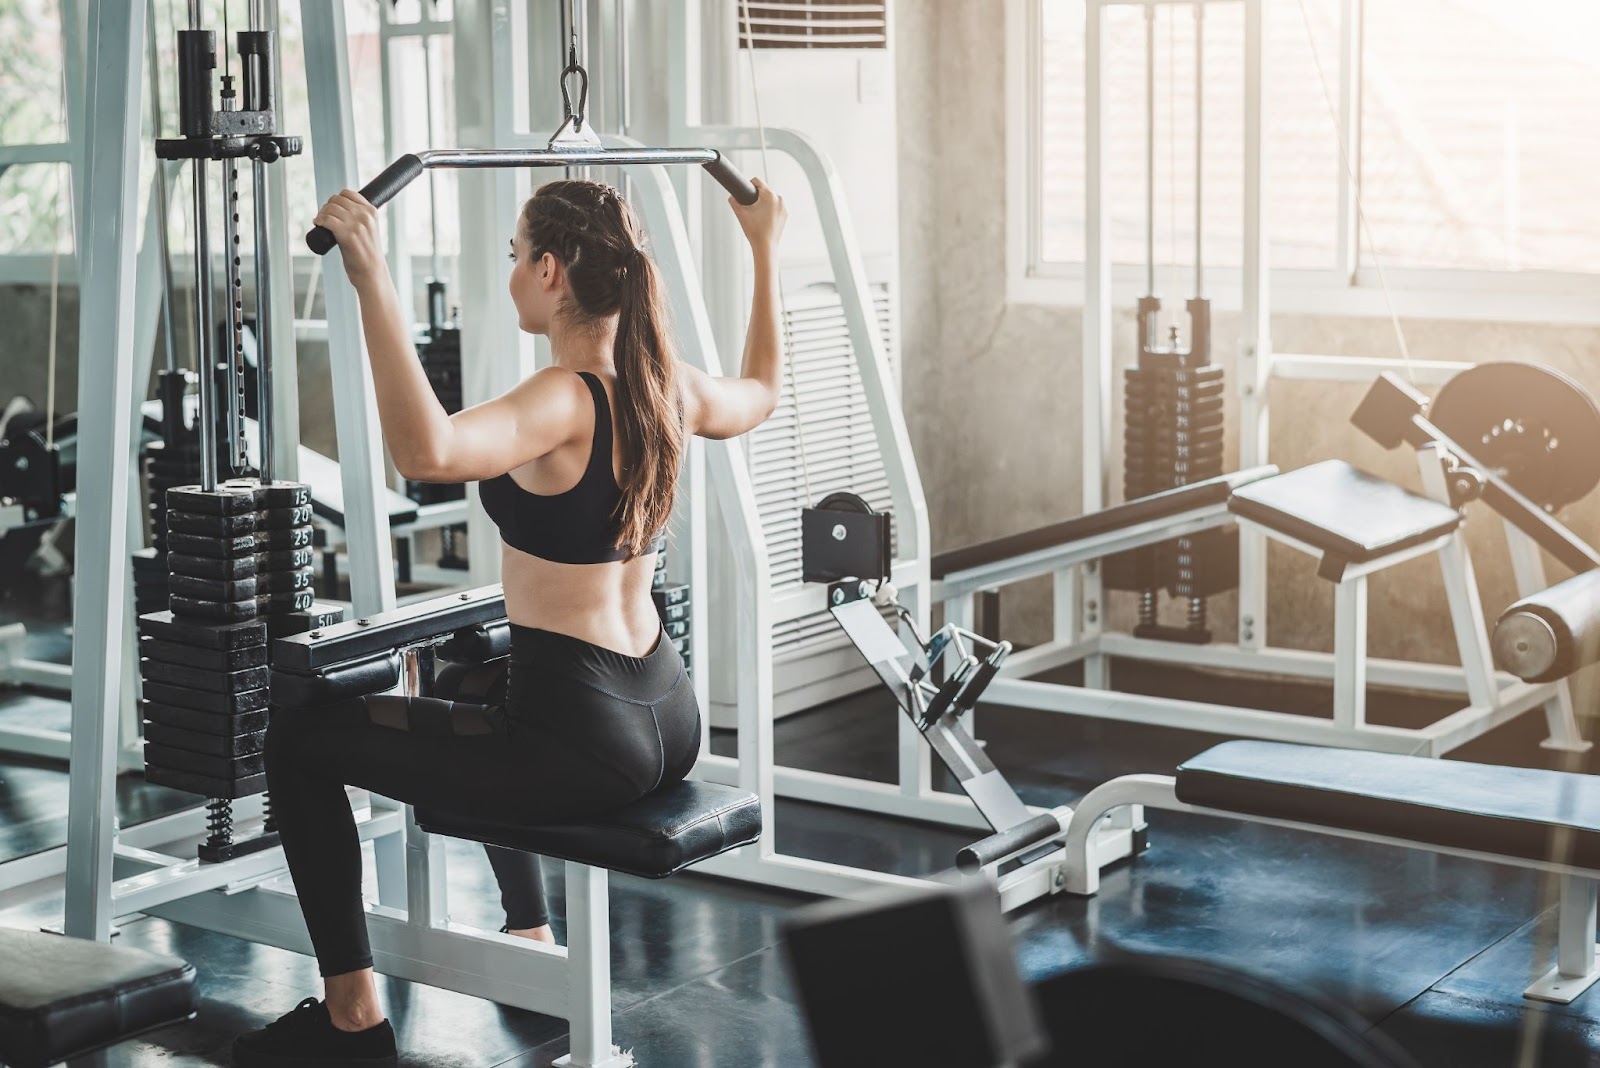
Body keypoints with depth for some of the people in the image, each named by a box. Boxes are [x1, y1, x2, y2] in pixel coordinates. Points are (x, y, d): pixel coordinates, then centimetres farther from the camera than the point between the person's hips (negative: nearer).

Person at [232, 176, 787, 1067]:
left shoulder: (565, 401, -21)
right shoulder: (669, 387, 3)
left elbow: (428, 451, -41)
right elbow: (760, 395, 28)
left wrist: (374, 281, -41)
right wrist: (766, 251, 35)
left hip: (583, 744, -9)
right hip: (666, 721, 9)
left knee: (300, 741, 3)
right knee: (487, 703, 41)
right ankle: (535, 947, 48)